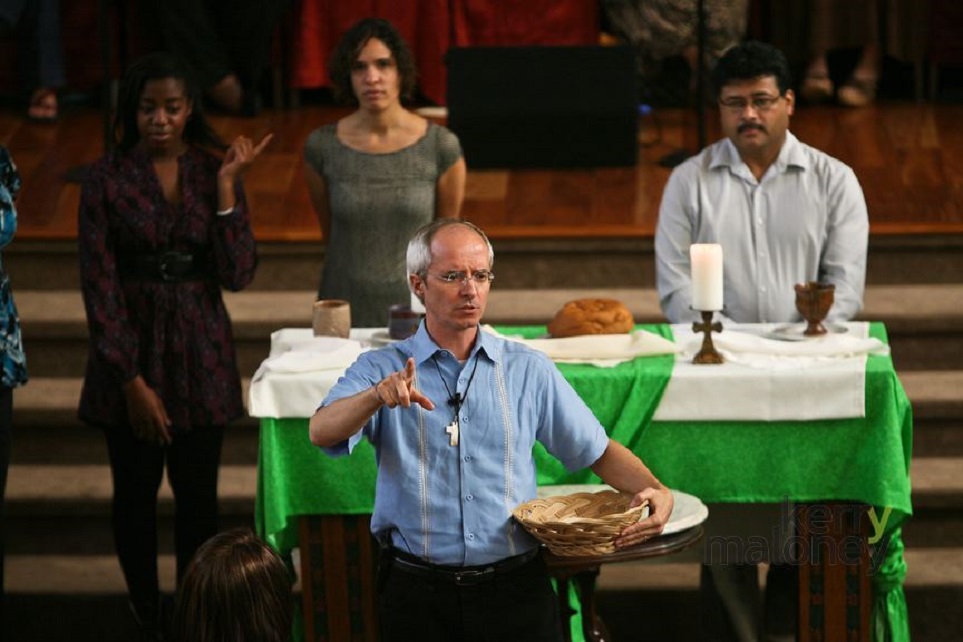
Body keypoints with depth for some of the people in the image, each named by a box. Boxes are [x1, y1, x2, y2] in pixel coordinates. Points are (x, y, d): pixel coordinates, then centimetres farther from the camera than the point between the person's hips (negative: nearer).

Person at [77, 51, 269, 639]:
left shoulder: (214, 171, -1)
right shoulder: (108, 178, -7)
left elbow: (237, 275, -8)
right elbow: (99, 287, -8)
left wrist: (226, 188, -15)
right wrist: (133, 381, -12)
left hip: (199, 349, 1)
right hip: (130, 348, -1)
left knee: (198, 495, 7)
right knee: (135, 492, 8)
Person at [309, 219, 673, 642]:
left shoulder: (528, 370, 9)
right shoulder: (381, 369, 3)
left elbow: (599, 451, 9)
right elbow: (322, 433, -15)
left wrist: (657, 492, -10)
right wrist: (378, 396, -35)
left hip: (515, 589, 1)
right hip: (418, 592, -1)